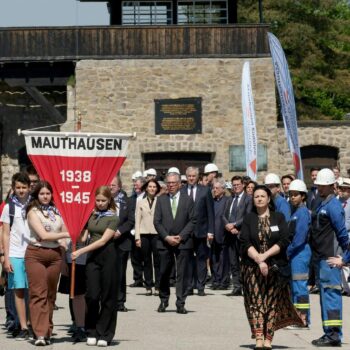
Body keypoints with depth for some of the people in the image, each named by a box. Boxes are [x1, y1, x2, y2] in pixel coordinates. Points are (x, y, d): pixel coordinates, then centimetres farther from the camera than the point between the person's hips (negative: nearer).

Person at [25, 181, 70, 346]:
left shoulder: (56, 211, 12)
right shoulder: (33, 212, -2)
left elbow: (65, 230, 14)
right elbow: (43, 235, -10)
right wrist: (66, 234, -8)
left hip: (55, 255, 5)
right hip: (36, 254, -4)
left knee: (50, 294, 8)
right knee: (38, 294, -8)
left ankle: (48, 331, 14)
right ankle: (40, 334, -13)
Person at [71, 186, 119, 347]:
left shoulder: (113, 218, -4)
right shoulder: (91, 215, 10)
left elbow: (103, 240, -13)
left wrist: (80, 251, -17)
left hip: (107, 256, -3)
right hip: (92, 257, 3)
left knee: (107, 296, 0)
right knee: (92, 295, -4)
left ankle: (104, 334, 8)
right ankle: (92, 332, 8)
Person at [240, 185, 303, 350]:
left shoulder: (279, 217, 7)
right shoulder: (248, 219, 7)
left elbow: (284, 241, -4)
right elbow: (245, 243, -3)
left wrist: (265, 255, -12)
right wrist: (259, 260, -15)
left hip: (275, 266, 0)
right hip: (252, 267, 0)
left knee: (272, 303, -2)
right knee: (255, 302, -8)